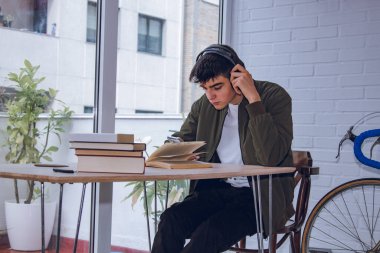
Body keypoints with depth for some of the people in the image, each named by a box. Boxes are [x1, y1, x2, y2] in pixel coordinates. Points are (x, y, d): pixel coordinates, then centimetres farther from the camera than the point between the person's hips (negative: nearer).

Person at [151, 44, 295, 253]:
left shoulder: (273, 97, -9)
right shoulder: (204, 106, 7)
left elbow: (271, 157, -23)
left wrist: (253, 98, -24)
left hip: (261, 196, -5)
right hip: (217, 189, 5)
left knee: (210, 233, -30)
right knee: (170, 220, -24)